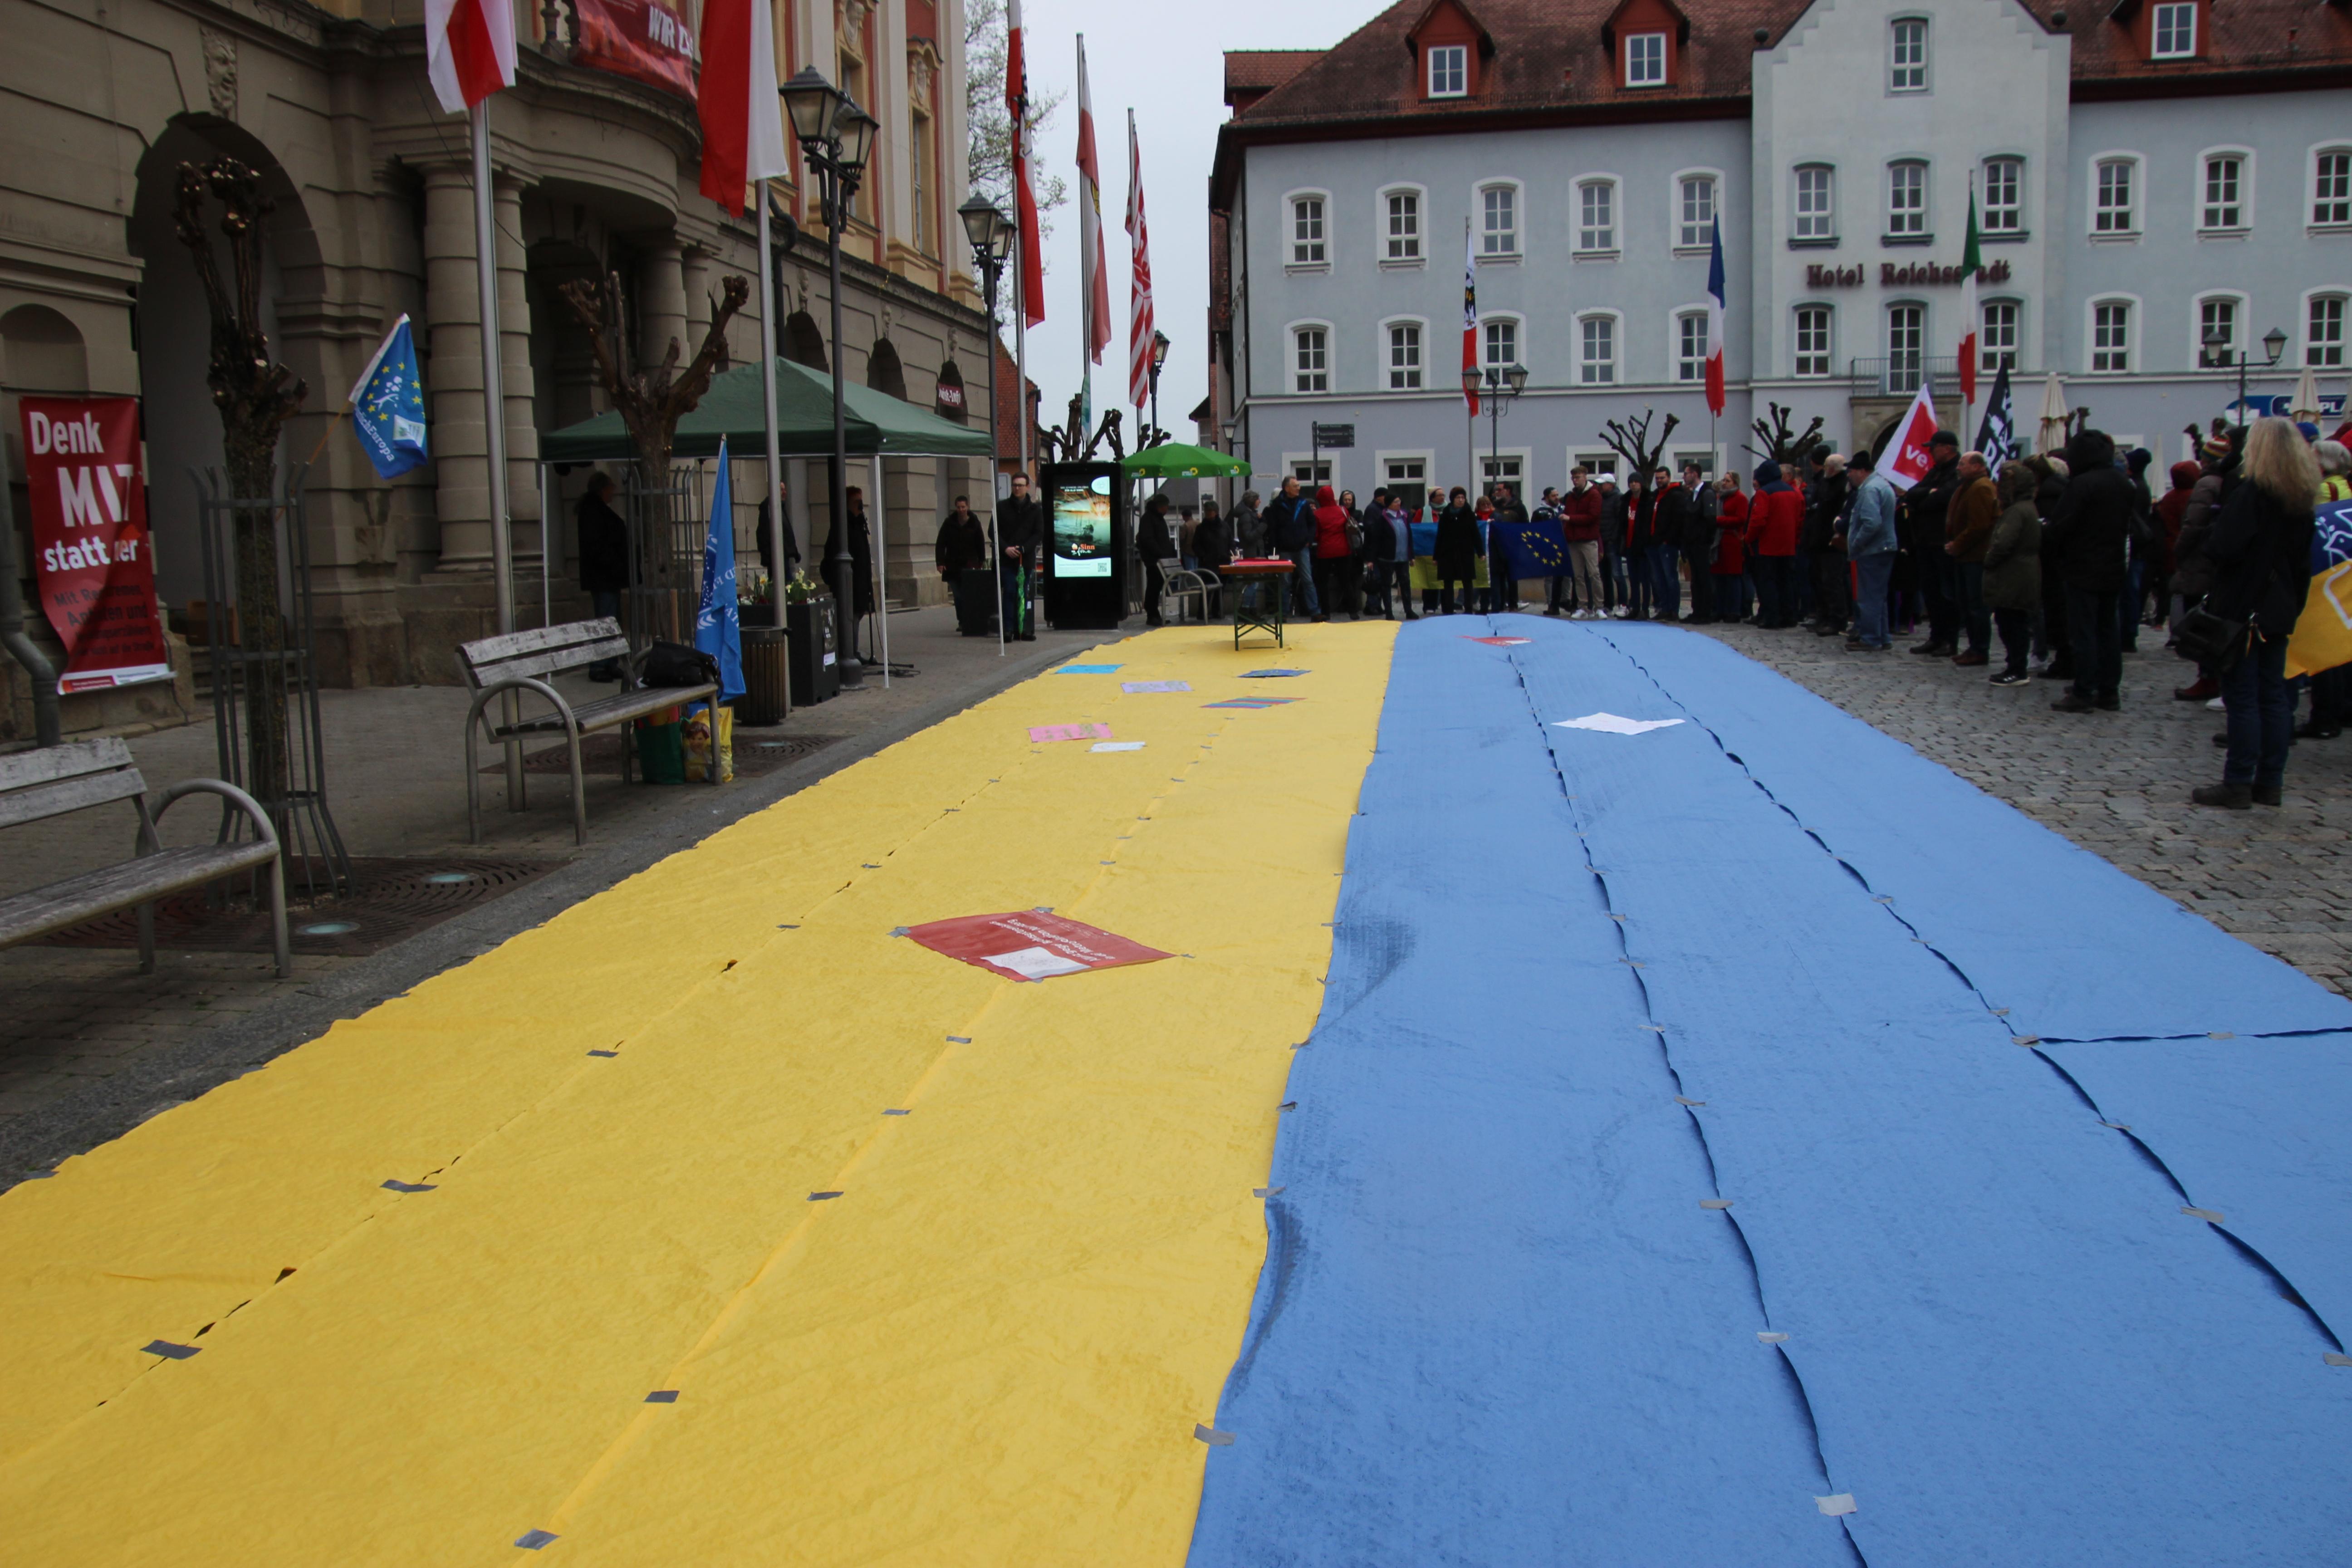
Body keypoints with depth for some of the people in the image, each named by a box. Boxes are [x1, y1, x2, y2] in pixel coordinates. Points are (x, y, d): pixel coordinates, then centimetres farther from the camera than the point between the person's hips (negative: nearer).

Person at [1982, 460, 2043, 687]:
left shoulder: (2016, 512, -18)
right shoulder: (2027, 508, 16)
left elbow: (2003, 544, -25)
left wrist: (1988, 562, -10)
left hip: (2013, 581, -10)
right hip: (2022, 580, 10)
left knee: (2011, 625, -5)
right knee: (2017, 625, 14)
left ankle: (2017, 671, -3)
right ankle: (2015, 668, 20)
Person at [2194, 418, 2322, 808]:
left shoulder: (2249, 497, -16)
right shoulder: (2301, 501, 9)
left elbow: (2223, 551, -23)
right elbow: (2303, 560, 14)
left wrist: (2210, 537, -3)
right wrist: (2295, 605, 21)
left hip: (2242, 610, -7)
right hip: (2280, 611, 7)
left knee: (2242, 697, -4)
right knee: (2274, 696, 10)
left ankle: (2238, 785, -1)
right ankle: (2269, 783, 15)